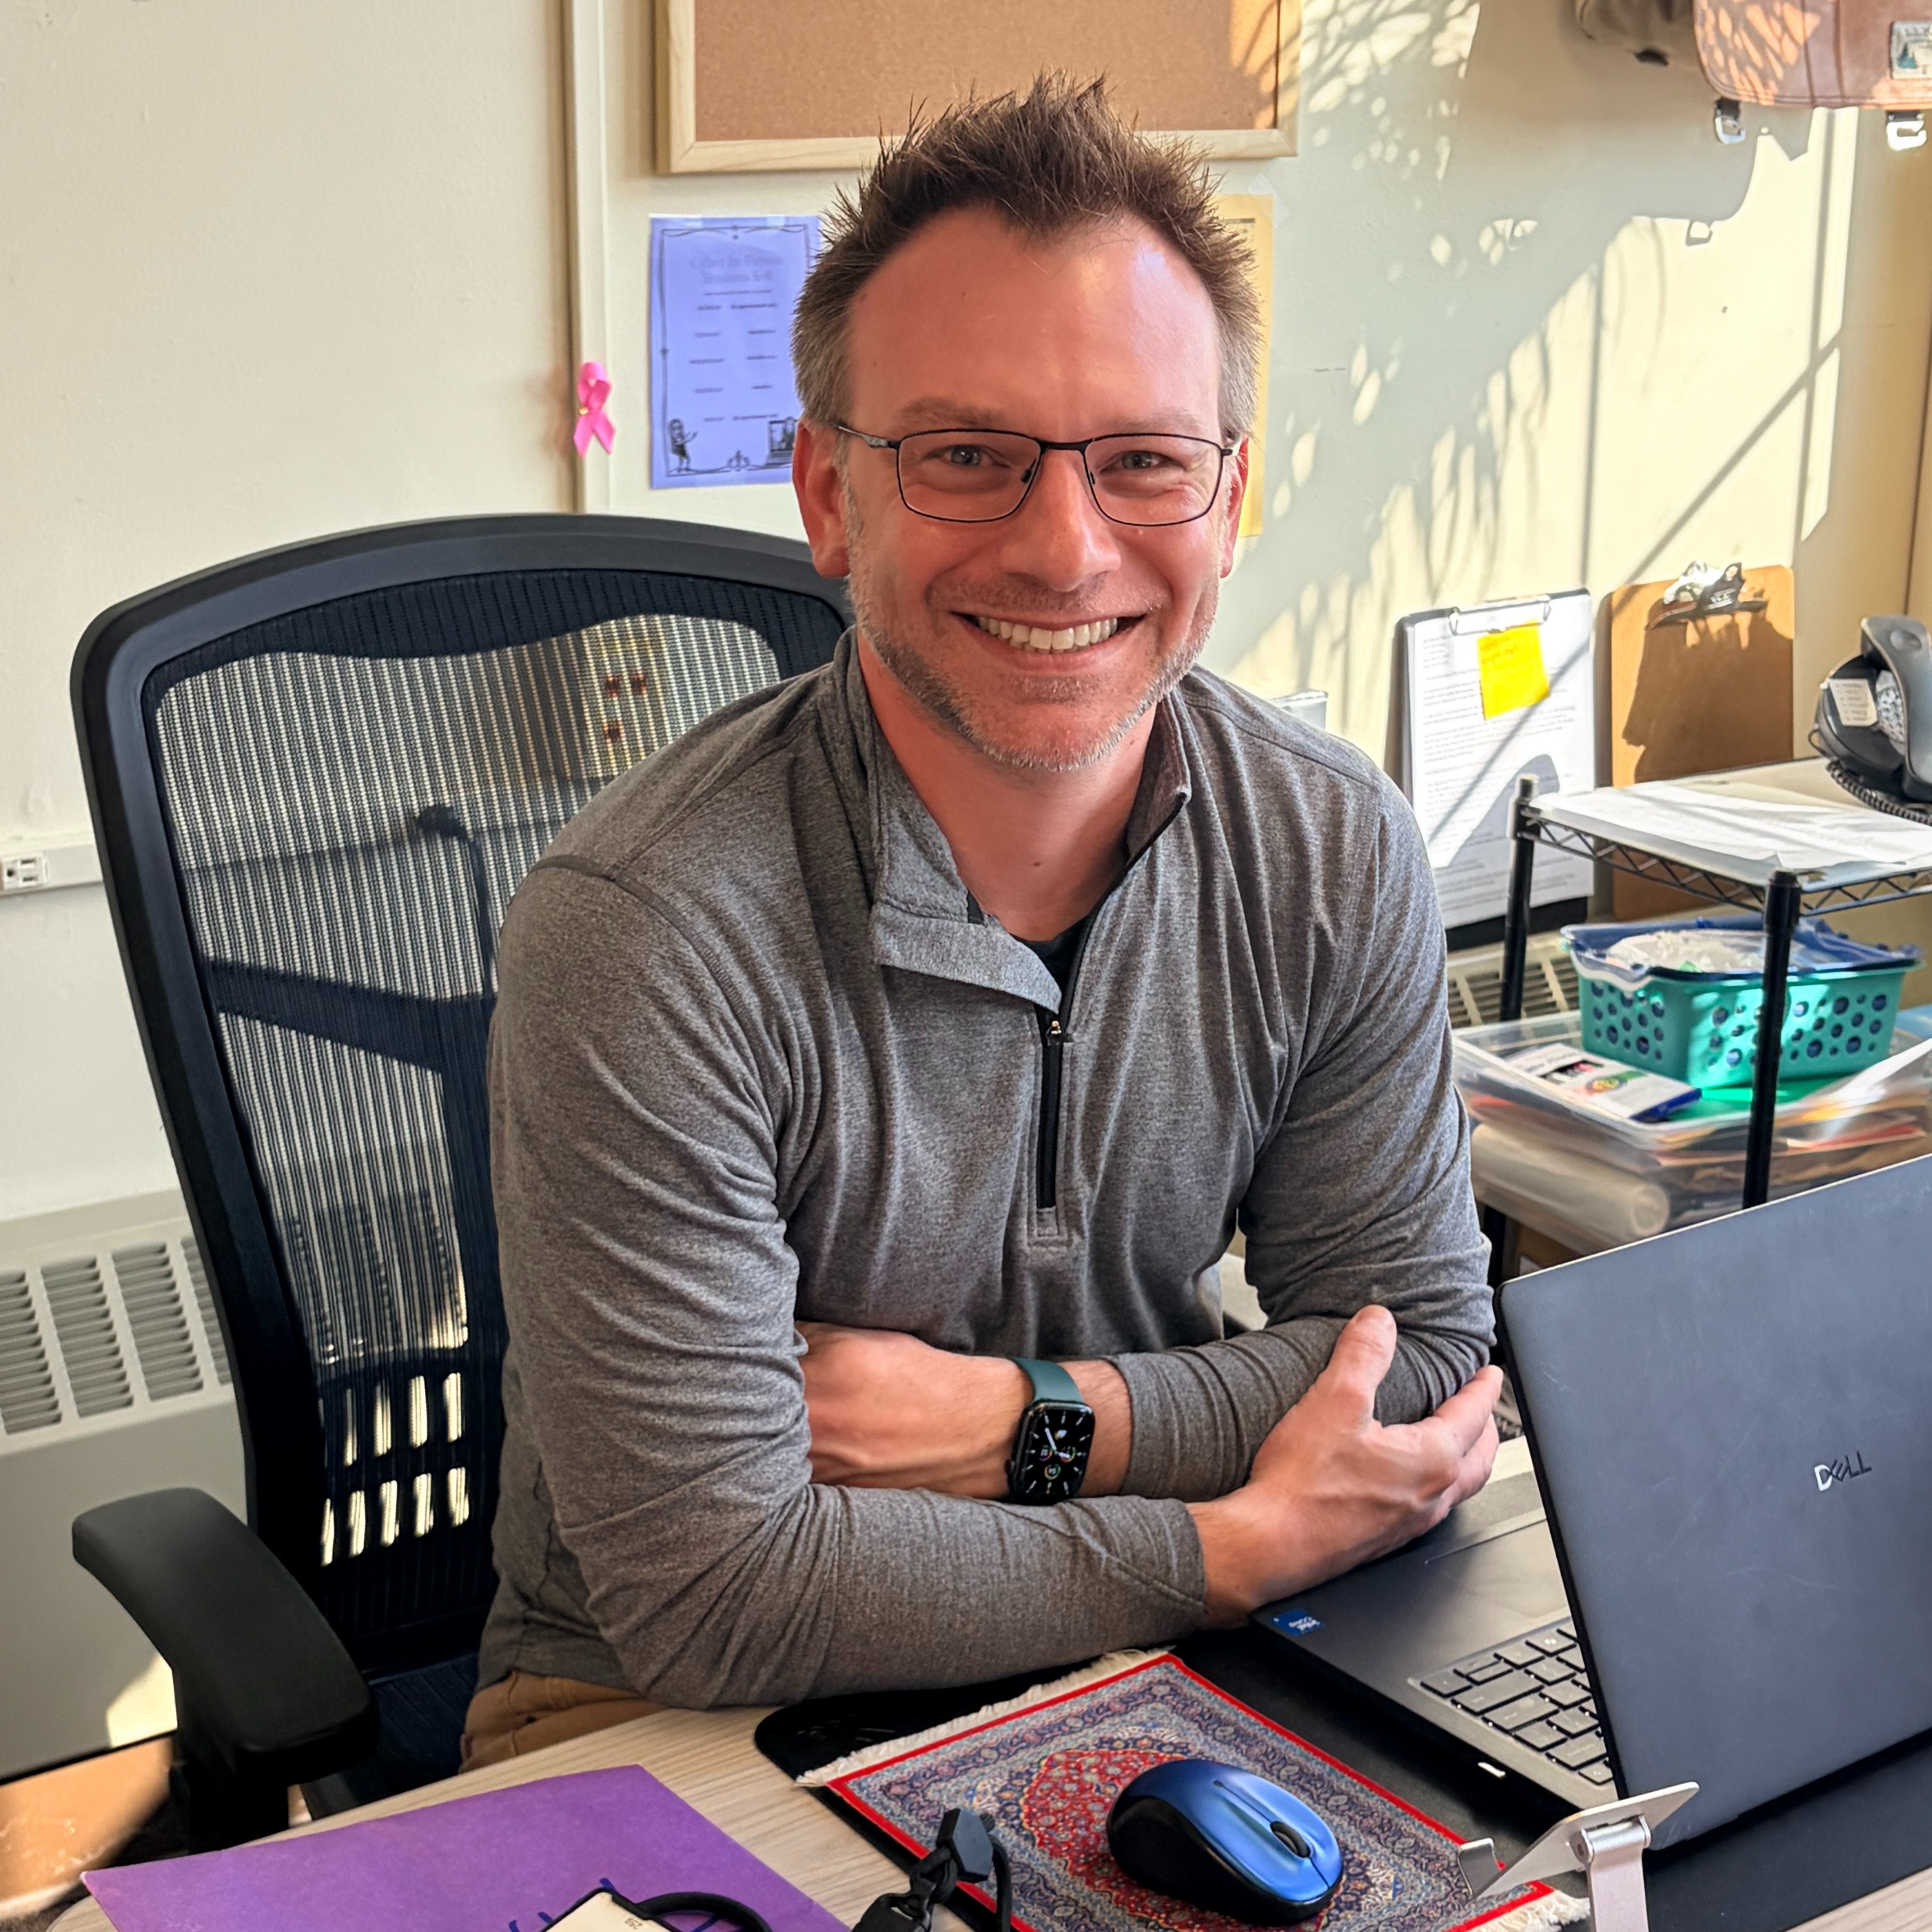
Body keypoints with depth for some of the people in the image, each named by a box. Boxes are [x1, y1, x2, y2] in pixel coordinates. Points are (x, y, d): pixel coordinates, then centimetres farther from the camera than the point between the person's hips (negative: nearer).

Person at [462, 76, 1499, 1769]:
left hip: (1136, 1650, 5)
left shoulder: (1339, 860, -7)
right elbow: (710, 1591, -24)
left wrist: (1033, 1420, -15)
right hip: (663, 1705, -5)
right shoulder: (642, 937, -23)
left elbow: (1421, 1357, 0)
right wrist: (1240, 1544, -19)